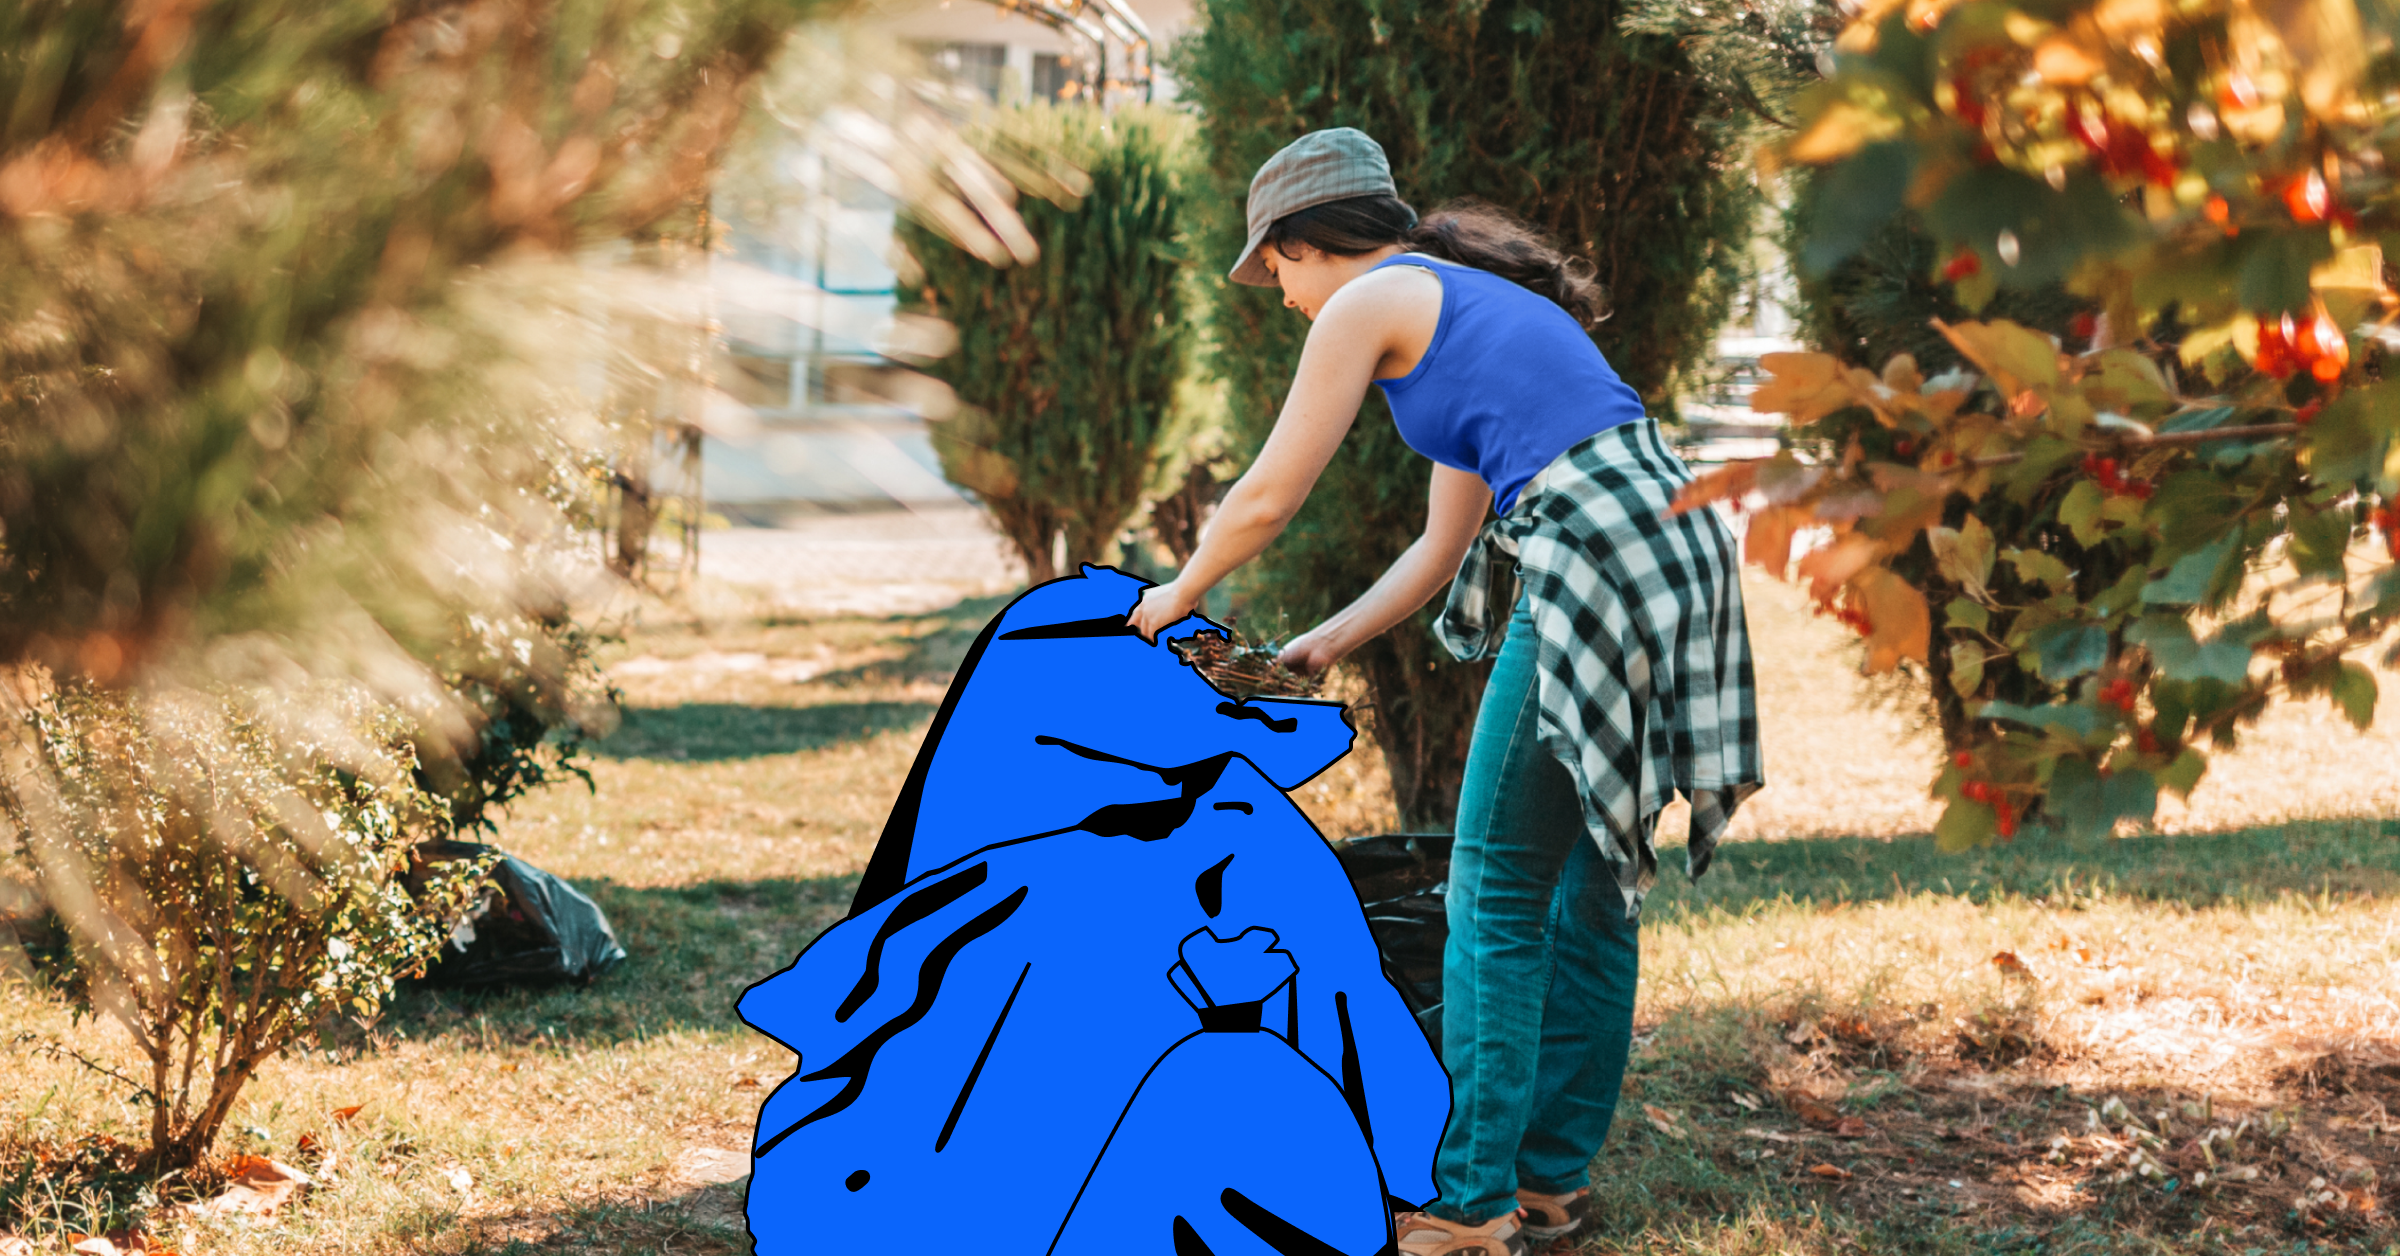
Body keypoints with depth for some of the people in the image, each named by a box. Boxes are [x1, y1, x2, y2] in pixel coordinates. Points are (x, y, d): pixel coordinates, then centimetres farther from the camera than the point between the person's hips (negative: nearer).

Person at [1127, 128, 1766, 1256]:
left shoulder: (1367, 304, 1)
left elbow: (1266, 501, 4)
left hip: (1597, 563, -9)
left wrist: (1178, 594, 21)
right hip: (1674, 558, 9)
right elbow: (1444, 546, 29)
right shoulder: (1466, 300, 27)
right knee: (1589, 892, 15)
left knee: (1498, 897, -2)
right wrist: (1324, 646, 31)